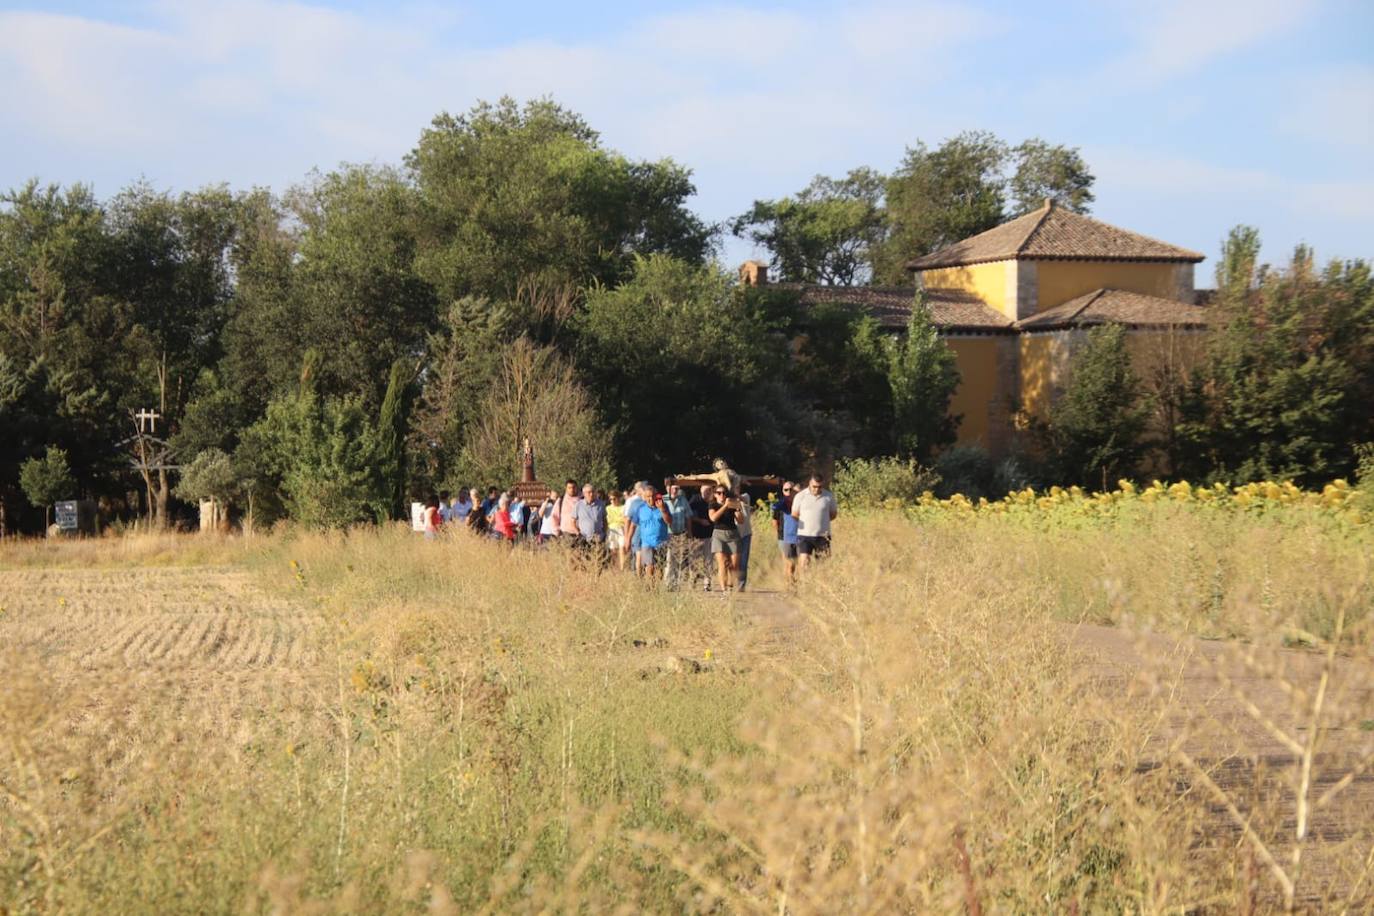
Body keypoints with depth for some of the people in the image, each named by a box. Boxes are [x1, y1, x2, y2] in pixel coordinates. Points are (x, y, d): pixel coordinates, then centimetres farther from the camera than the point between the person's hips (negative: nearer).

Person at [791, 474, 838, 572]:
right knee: (803, 562, -10)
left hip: (822, 536, 1)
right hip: (804, 535, -1)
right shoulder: (800, 496, 0)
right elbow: (794, 516, 8)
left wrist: (821, 521, 6)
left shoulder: (829, 496, 3)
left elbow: (833, 514, 15)